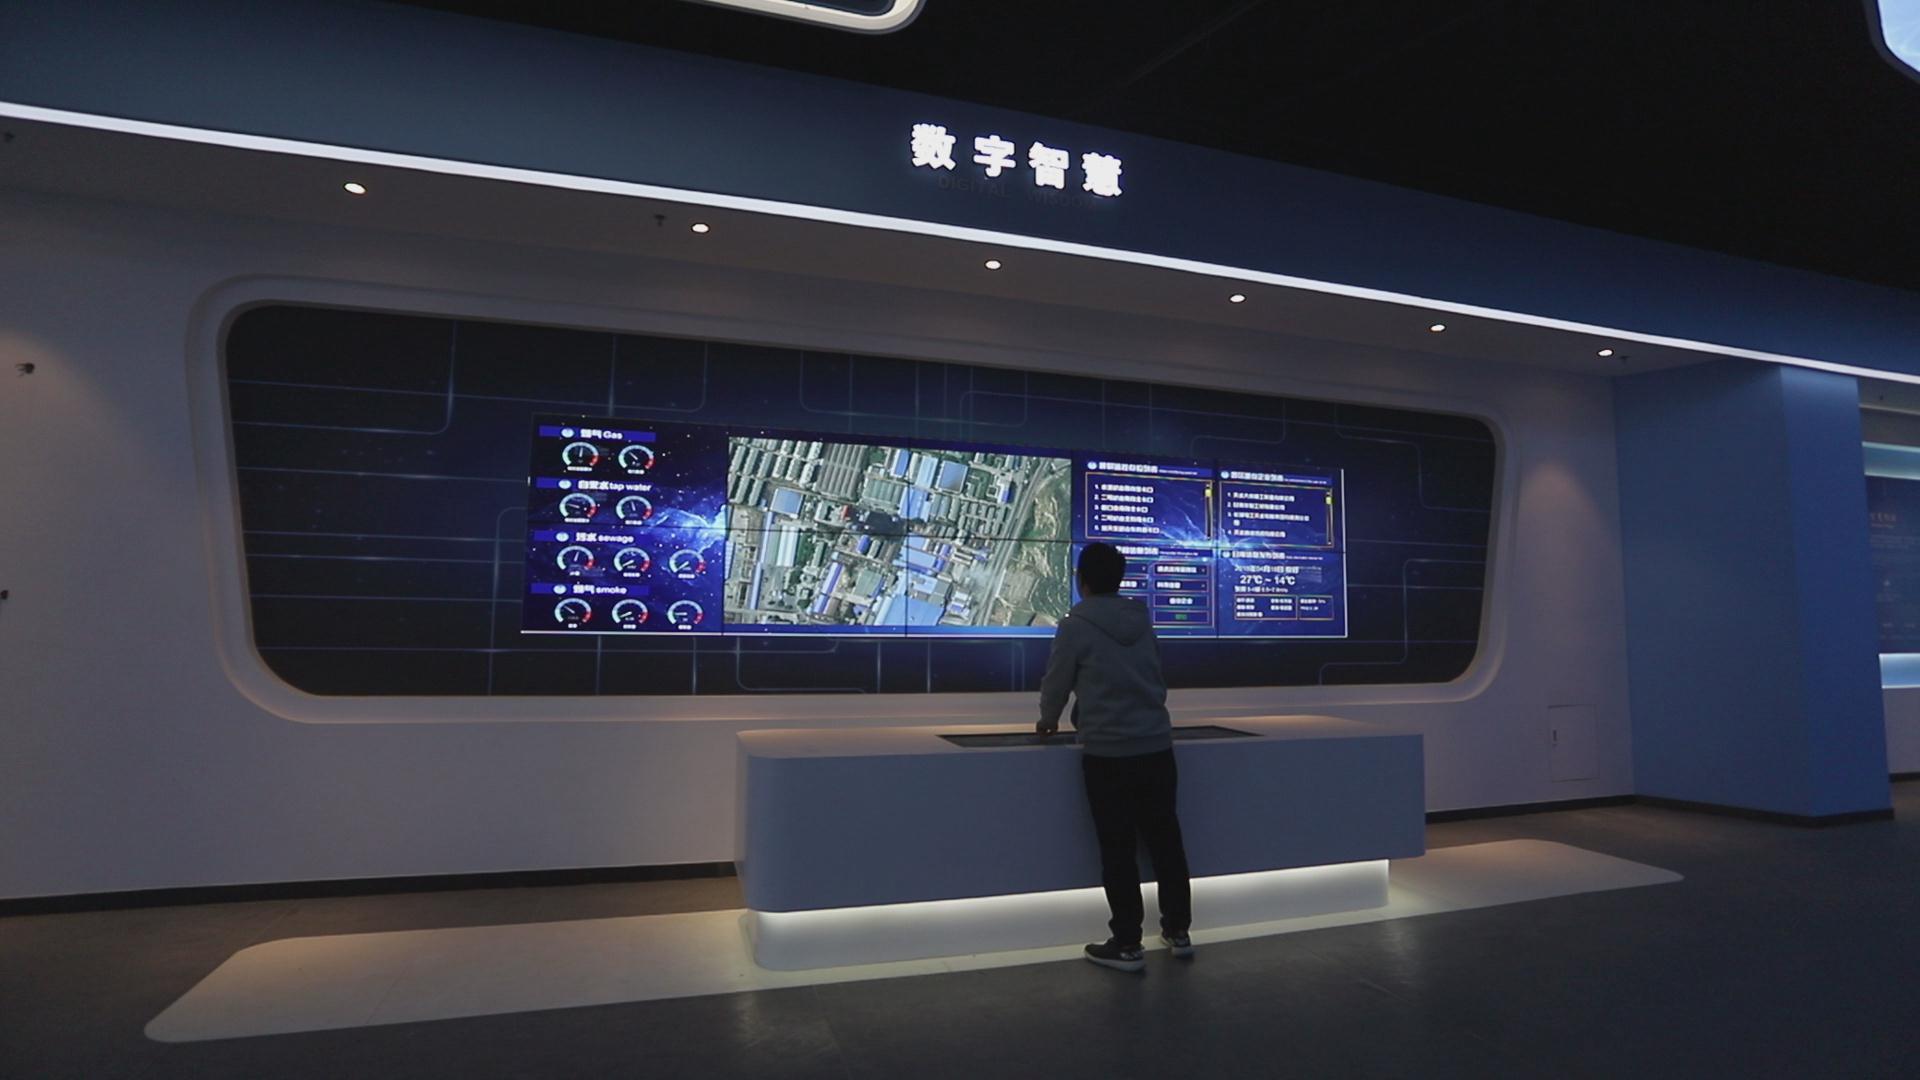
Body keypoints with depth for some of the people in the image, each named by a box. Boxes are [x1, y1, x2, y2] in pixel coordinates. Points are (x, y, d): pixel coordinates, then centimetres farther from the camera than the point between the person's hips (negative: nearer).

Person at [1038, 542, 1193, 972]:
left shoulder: (1076, 625, -7)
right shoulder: (1143, 621, 8)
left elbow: (1056, 682, 2)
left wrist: (1049, 720, 22)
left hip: (1107, 752, -5)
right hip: (1157, 746, 5)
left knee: (1118, 848, 4)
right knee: (1165, 840, 15)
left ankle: (1127, 945, 12)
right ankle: (1178, 931, 27)